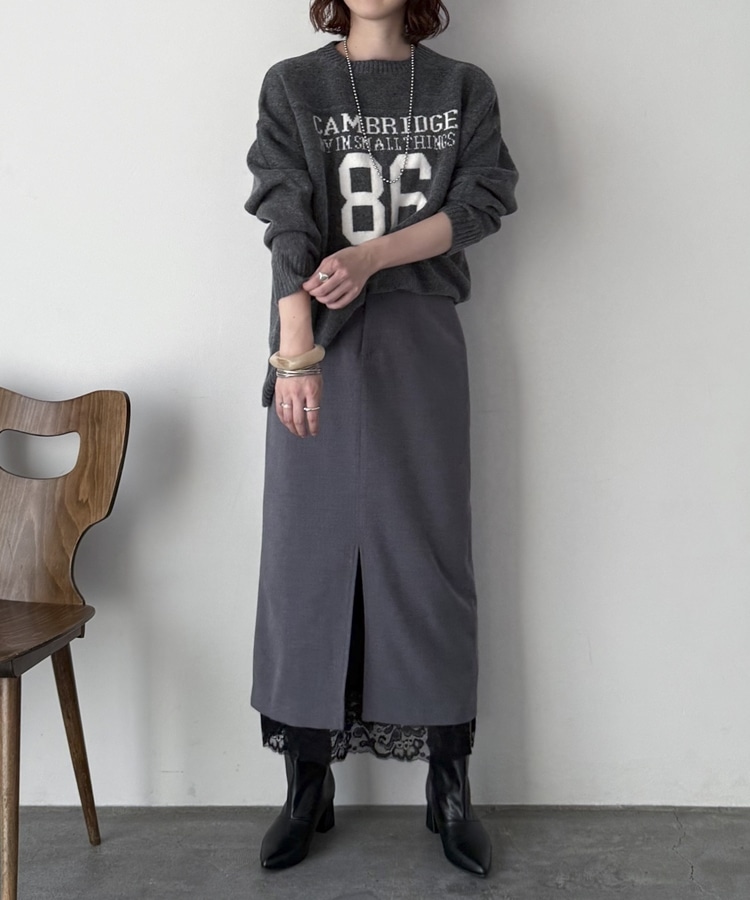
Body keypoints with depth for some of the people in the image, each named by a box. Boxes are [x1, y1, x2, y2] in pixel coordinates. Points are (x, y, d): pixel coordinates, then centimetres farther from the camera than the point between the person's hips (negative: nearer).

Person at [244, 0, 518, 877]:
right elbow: (289, 223, -9)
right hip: (320, 347, 0)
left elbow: (482, 201, -2)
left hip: (421, 345, 1)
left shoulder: (462, 89, 10)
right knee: (310, 550, 2)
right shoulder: (292, 88, 4)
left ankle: (449, 787, 16)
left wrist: (373, 255, -16)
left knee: (430, 551, 3)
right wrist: (295, 352, -22)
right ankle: (307, 788, 16)